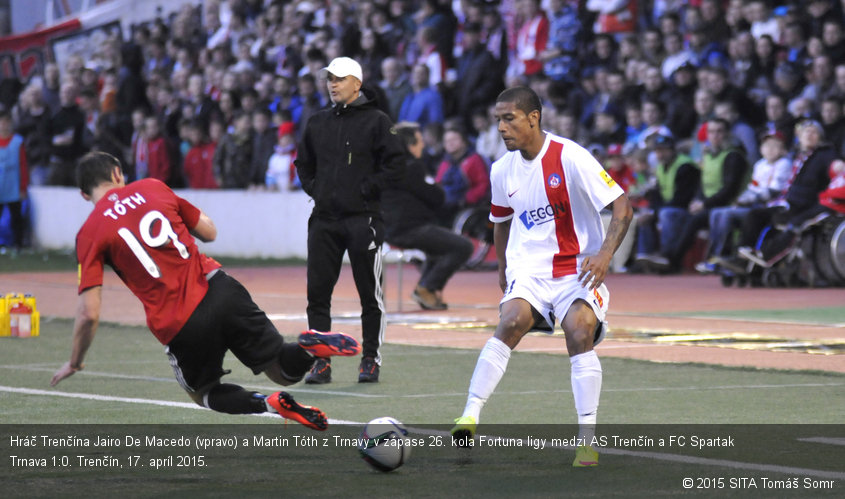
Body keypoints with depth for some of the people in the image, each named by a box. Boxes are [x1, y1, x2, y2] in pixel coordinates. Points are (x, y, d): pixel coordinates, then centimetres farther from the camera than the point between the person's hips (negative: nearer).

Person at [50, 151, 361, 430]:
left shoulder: (89, 234, 1)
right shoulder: (153, 187, 12)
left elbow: (89, 313, -4)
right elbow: (209, 232, 20)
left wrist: (75, 363, 10)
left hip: (179, 326, -3)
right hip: (219, 289, 3)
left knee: (203, 393, 24)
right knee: (284, 371, 18)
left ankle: (269, 404, -7)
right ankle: (308, 346, -18)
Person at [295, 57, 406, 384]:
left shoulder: (376, 121, -2)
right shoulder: (318, 123, 13)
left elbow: (395, 164, -7)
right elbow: (303, 163, 26)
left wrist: (367, 188, -11)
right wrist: (313, 188, 10)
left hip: (363, 218, -5)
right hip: (324, 219, 5)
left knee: (370, 293, 1)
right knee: (317, 291, 1)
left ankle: (371, 359, 10)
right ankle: (321, 361, 6)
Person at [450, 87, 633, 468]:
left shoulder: (571, 158, -13)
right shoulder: (503, 169, 5)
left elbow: (622, 208, -14)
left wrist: (604, 254, -26)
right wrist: (503, 268, 22)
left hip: (578, 269, -3)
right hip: (527, 269, 3)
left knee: (580, 333, -25)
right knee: (511, 322, -24)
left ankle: (587, 441, -18)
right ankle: (469, 419, -31)